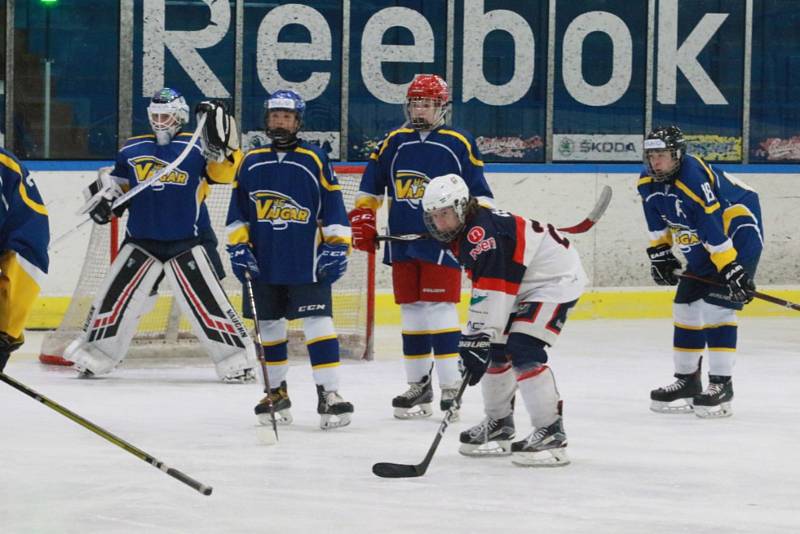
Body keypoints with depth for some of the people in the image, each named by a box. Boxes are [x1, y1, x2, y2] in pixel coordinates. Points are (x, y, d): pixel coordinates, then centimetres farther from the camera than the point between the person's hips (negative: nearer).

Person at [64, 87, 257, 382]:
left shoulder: (196, 147, -5)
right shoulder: (132, 150, 8)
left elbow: (225, 171, -17)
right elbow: (115, 181, 19)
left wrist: (221, 143, -31)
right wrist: (102, 195, 0)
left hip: (188, 242, -4)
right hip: (142, 241, 4)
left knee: (206, 301, -11)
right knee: (117, 296, 5)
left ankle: (236, 359, -4)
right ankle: (95, 355, 19)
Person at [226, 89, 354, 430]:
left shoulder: (315, 160, 0)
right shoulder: (251, 162, 8)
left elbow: (333, 209, 0)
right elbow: (238, 211, 13)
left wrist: (337, 248, -6)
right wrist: (238, 247, 4)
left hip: (307, 264, -3)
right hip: (263, 263, 3)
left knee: (318, 324, -10)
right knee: (269, 326, 10)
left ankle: (329, 395, -11)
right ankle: (277, 393, 23)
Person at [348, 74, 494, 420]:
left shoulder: (459, 144, 1)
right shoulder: (394, 143, 11)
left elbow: (478, 193, 3)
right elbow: (371, 184, 19)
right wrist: (362, 219, 13)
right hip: (401, 242, 4)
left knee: (440, 309, -9)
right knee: (411, 312, 7)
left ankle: (451, 387, -6)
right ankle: (418, 385, 15)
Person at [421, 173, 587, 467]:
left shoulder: (483, 234, -28)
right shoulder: (464, 234, 5)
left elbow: (491, 294, -33)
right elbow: (485, 289, 15)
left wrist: (477, 340, -34)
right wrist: (475, 340, 13)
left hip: (557, 278, -11)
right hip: (524, 285, 11)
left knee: (523, 350, -22)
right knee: (496, 350, 12)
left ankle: (551, 434, -21)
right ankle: (499, 426, 27)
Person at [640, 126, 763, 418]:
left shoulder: (693, 177, -30)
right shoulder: (648, 181, -4)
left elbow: (713, 226, -32)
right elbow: (658, 222, 12)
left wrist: (731, 268, -33)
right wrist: (659, 253, 6)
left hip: (739, 233, -9)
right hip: (701, 247, 9)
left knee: (716, 306, -18)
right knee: (686, 307, 7)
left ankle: (721, 384, -15)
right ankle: (687, 380, 18)